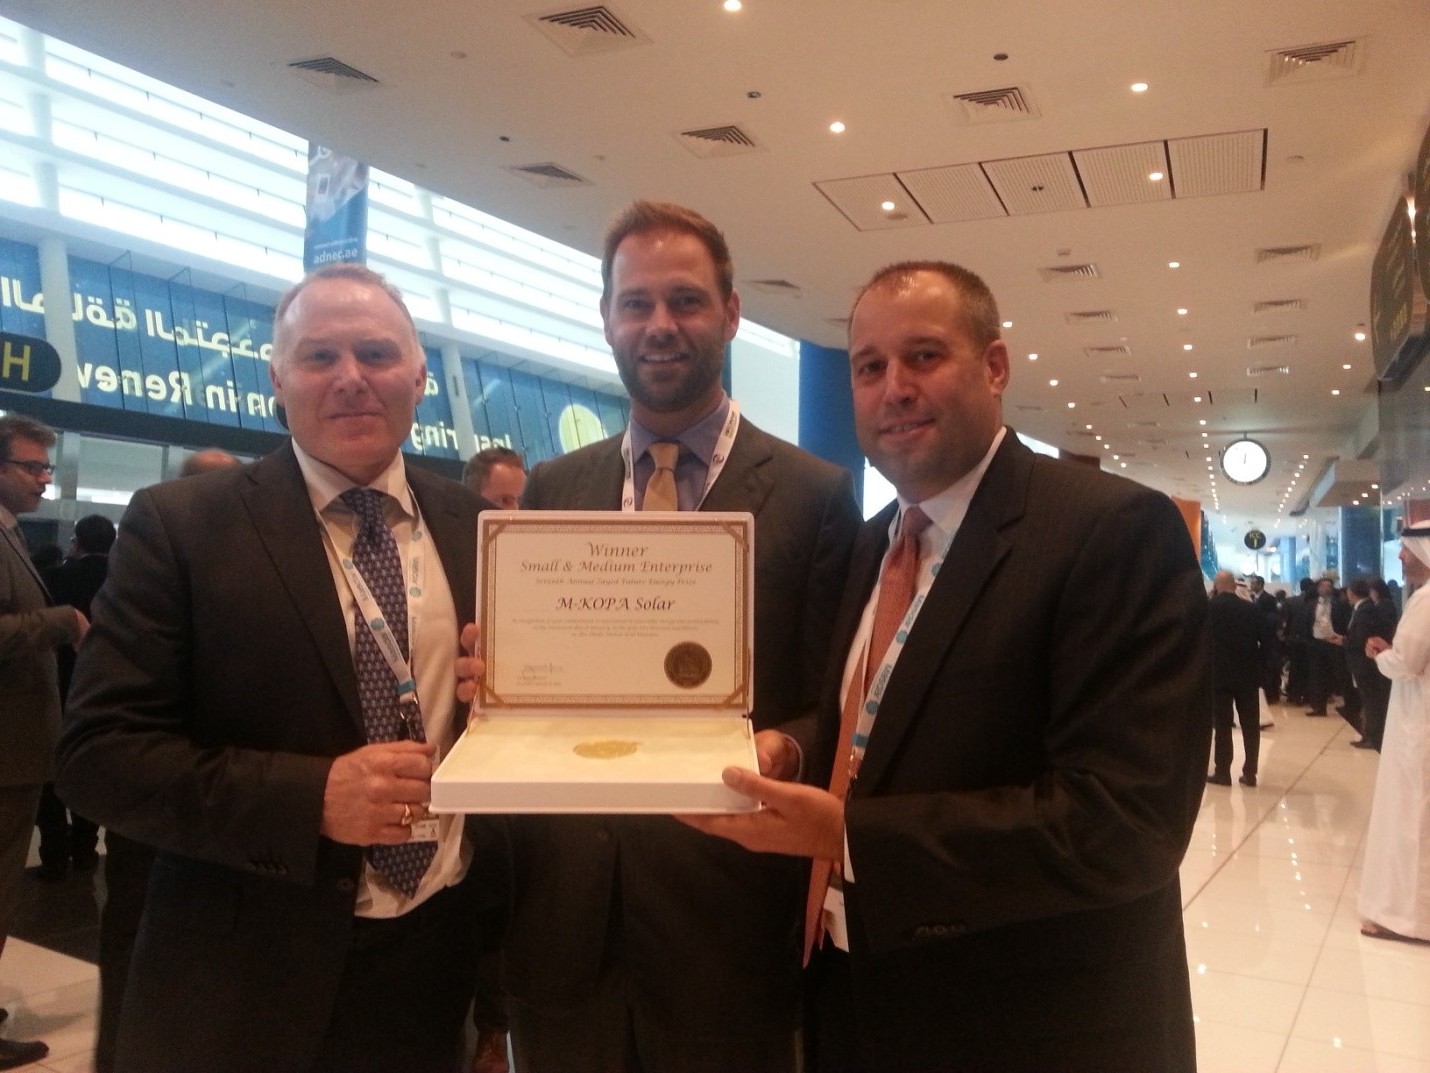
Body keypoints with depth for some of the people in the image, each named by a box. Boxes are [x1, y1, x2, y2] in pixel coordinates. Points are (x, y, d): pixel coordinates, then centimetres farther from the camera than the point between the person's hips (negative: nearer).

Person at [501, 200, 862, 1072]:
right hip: (561, 919, 3)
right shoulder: (549, 490, 7)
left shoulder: (815, 495, -4)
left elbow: (832, 710, -3)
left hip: (726, 928, -3)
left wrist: (782, 751, -23)